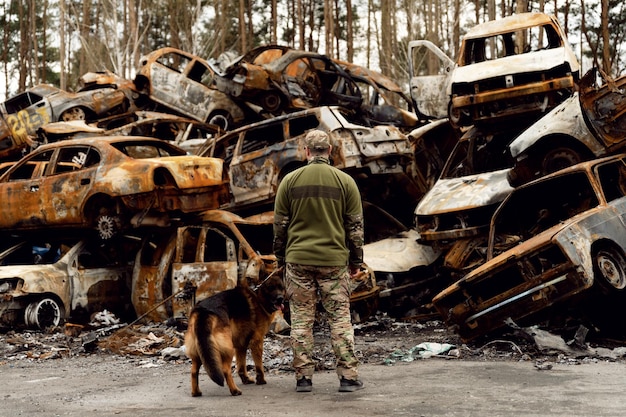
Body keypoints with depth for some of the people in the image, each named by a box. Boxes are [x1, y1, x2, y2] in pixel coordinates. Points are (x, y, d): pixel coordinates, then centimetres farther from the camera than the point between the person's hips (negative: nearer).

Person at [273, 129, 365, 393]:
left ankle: (303, 378, 9)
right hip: (334, 261, 0)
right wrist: (356, 261, 12)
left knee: (301, 320, 6)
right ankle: (348, 377, 6)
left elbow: (280, 224, 5)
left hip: (298, 260, 1)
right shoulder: (345, 181, 1)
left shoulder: (290, 180, 2)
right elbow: (355, 225, 3)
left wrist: (281, 258, 15)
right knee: (340, 319, 5)